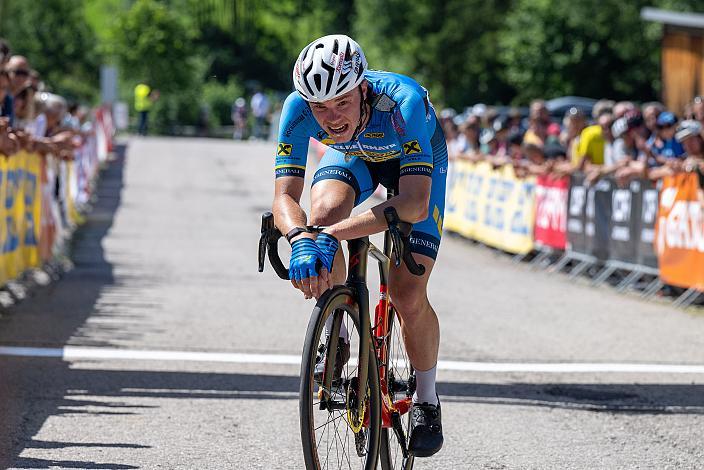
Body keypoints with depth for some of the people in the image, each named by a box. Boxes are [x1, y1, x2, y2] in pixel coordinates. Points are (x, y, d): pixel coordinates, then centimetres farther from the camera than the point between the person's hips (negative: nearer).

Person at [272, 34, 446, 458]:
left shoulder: (403, 101, -43)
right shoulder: (299, 110, -33)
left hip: (416, 158, -3)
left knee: (408, 293, -14)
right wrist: (300, 238, -56)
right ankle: (335, 336, -7)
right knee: (322, 214, -31)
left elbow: (415, 204, -50)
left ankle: (427, 400, 11)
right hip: (352, 155, 3)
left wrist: (335, 236, -58)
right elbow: (285, 195, -33)